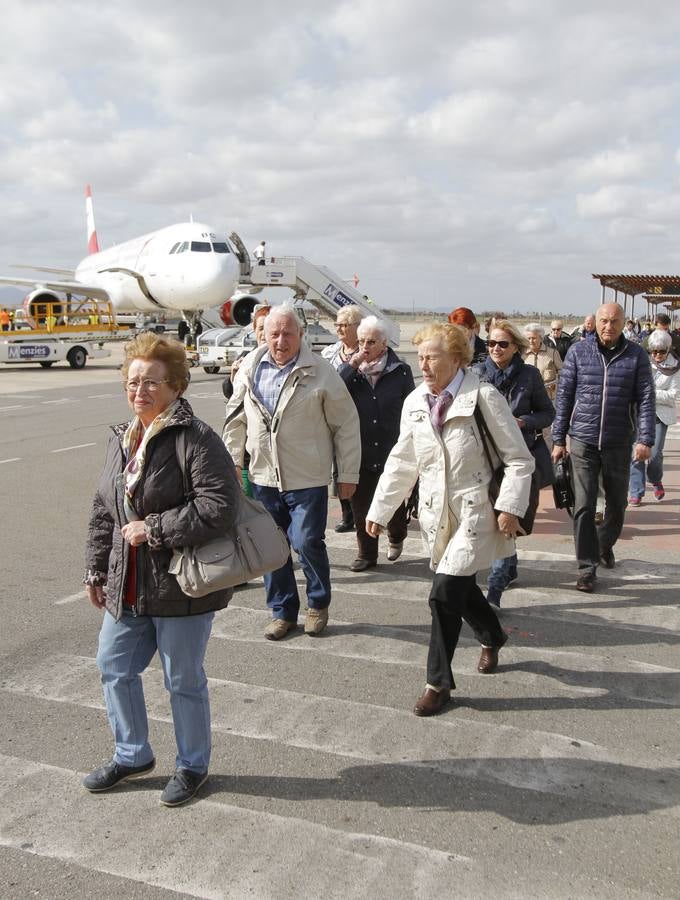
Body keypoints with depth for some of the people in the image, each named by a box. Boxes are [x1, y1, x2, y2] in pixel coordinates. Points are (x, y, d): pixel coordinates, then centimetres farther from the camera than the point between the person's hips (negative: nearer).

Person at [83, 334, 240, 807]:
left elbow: (218, 508, -25)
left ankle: (193, 765, 32)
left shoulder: (197, 438, -17)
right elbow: (104, 511, 15)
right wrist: (97, 570, 16)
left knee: (184, 680, 9)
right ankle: (132, 755, 39)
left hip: (182, 587, -7)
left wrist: (152, 529, -21)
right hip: (128, 586, 8)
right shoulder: (121, 440, 7)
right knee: (114, 666, 17)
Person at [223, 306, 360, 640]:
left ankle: (318, 603, 22)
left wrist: (348, 474, -4)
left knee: (307, 543, -5)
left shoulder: (321, 373, -8)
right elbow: (236, 418, 14)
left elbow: (346, 425, -4)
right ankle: (282, 612, 27)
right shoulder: (250, 368, 3)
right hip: (263, 477, 4)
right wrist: (232, 460, 13)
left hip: (308, 478, -4)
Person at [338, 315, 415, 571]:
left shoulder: (400, 372, -3)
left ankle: (396, 537, 42)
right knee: (361, 507, 8)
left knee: (394, 503, 13)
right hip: (359, 453, 2)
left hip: (392, 452, -1)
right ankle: (366, 554, 23)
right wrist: (351, 366, -18)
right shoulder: (349, 369, 3)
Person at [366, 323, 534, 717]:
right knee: (461, 587, 17)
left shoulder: (483, 398, -12)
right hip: (436, 512, 6)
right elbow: (402, 463, 12)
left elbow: (519, 459, -8)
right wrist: (379, 510, 11)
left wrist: (510, 507, -16)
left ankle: (439, 683, 5)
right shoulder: (414, 403, 4)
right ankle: (492, 636, 49)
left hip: (476, 512, -5)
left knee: (446, 592, -12)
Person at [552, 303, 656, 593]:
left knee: (617, 503, 15)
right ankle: (587, 567, 6)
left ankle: (604, 545, 42)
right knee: (584, 506, -3)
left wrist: (645, 440, -11)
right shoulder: (578, 352, 0)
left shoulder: (636, 356, 0)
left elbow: (645, 400, -1)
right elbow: (564, 396, 3)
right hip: (583, 441, -1)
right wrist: (559, 439, 1)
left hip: (619, 444, 1)